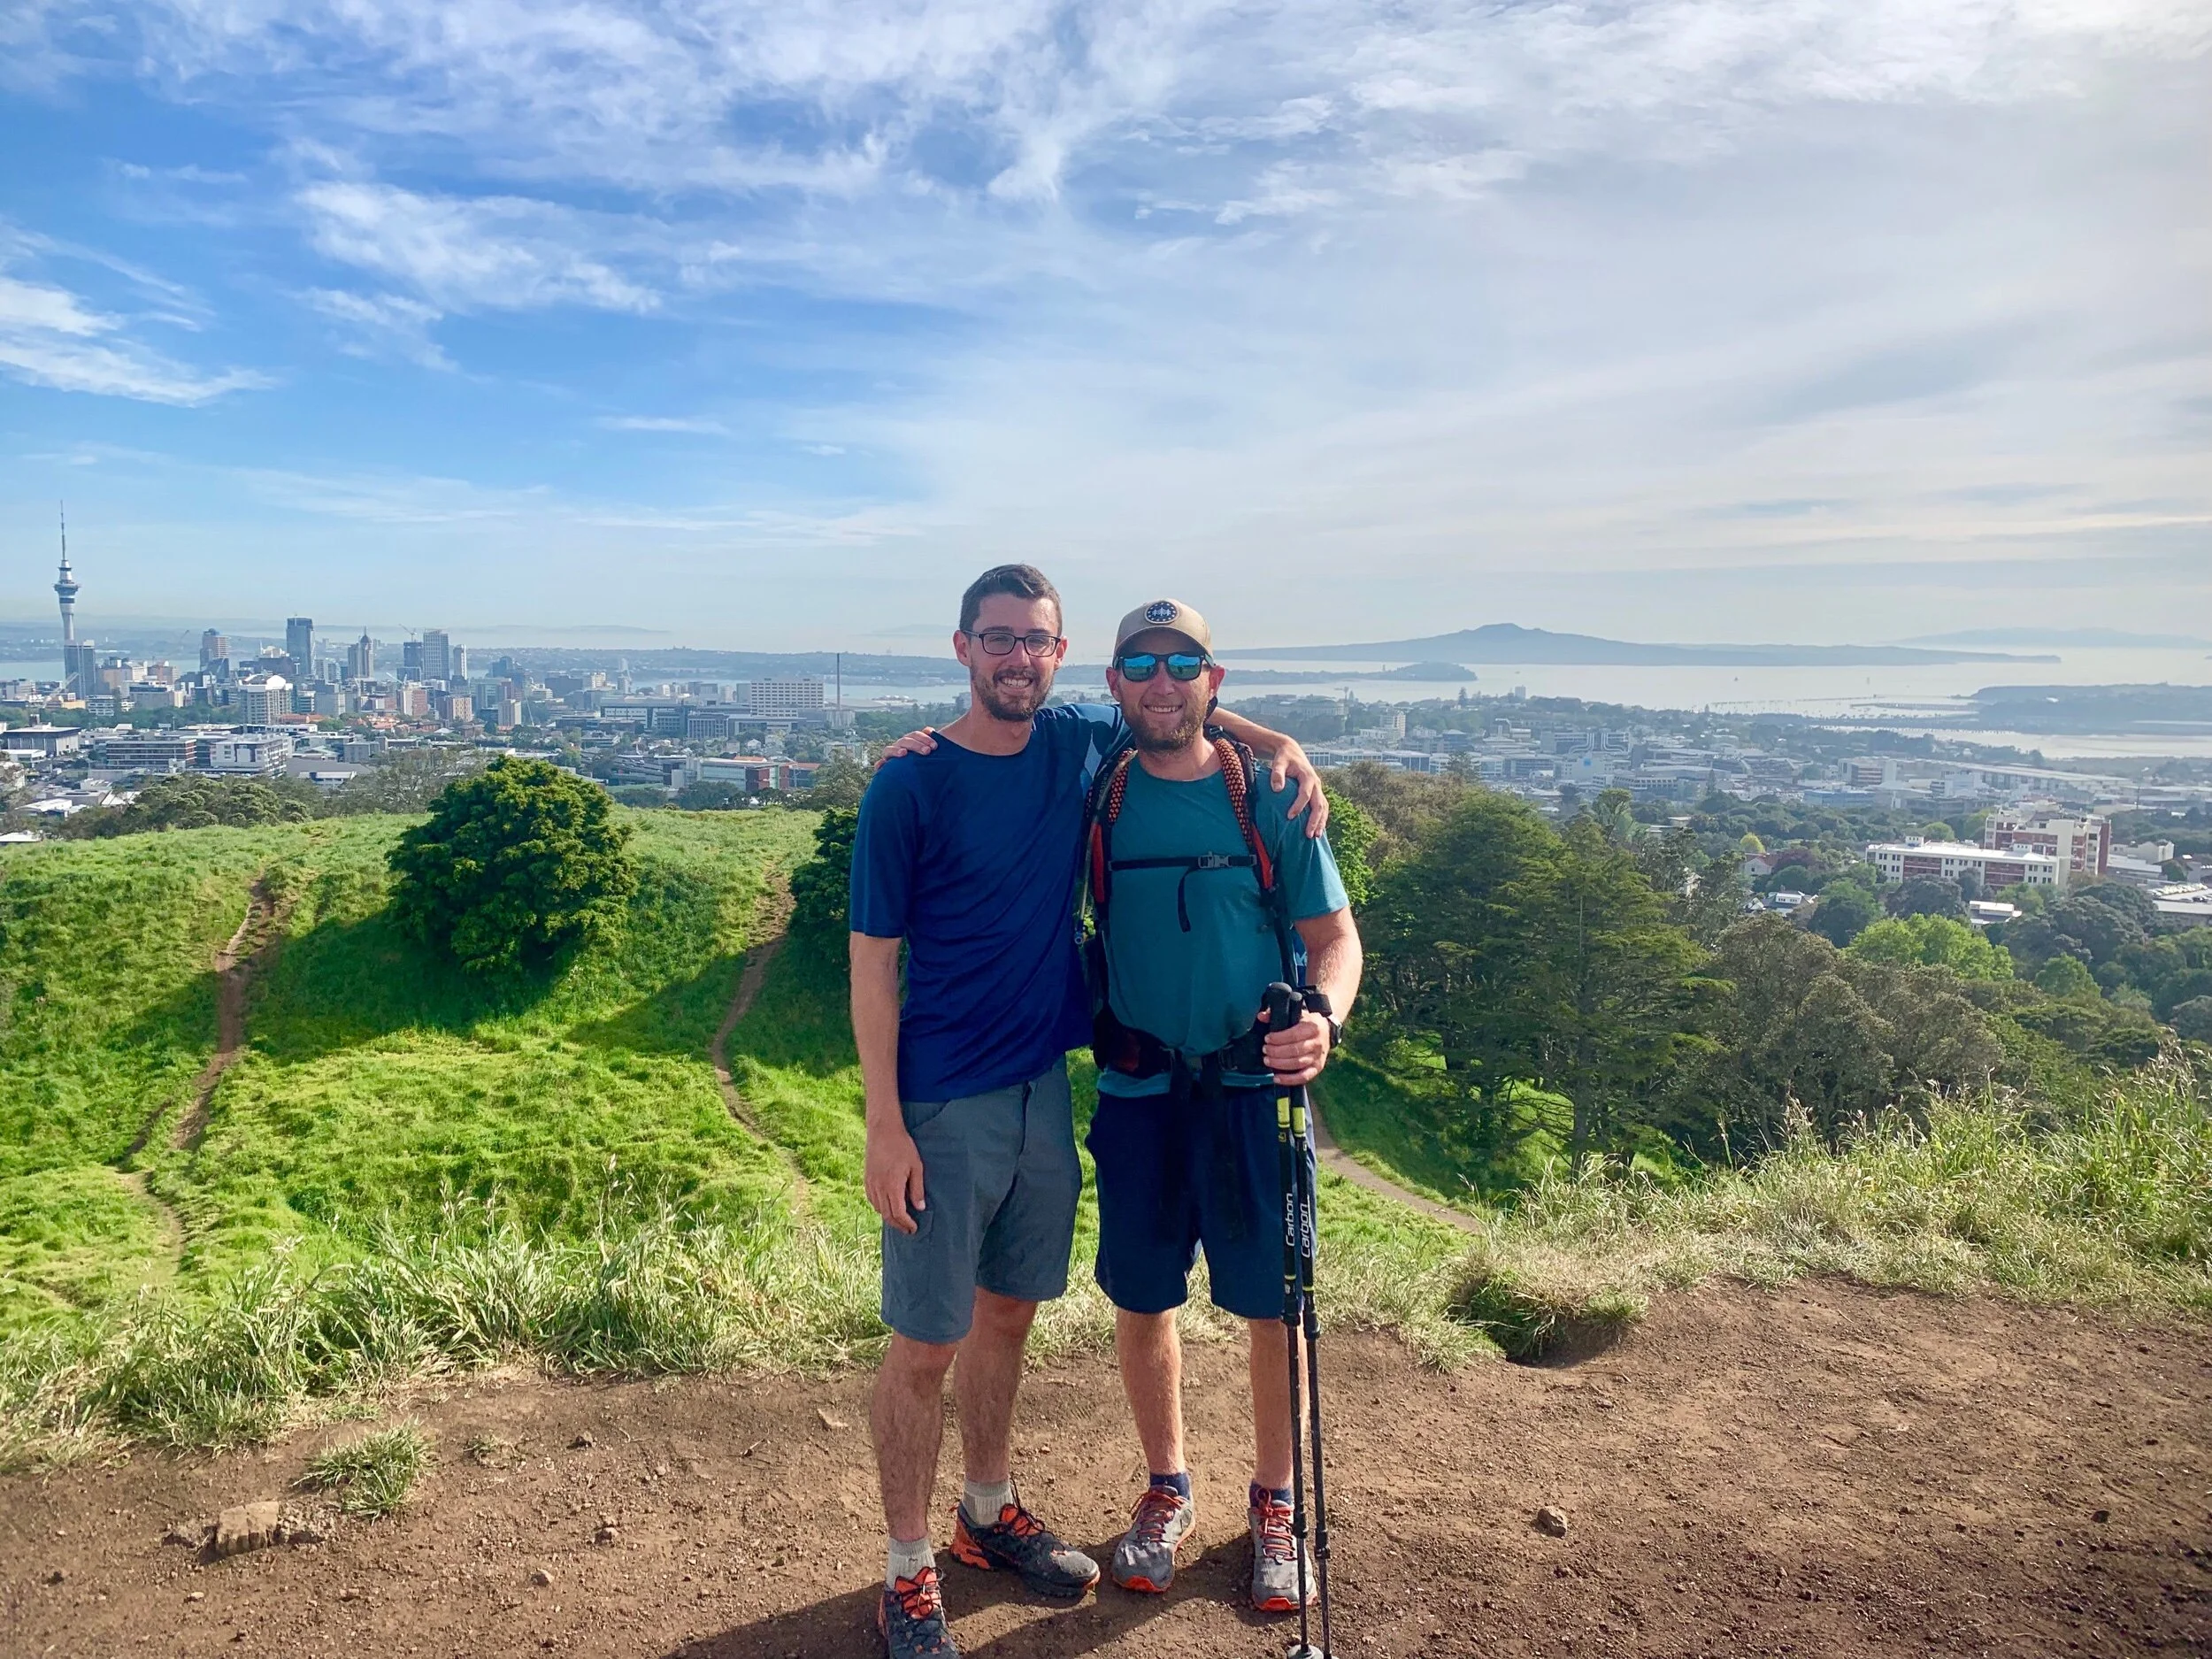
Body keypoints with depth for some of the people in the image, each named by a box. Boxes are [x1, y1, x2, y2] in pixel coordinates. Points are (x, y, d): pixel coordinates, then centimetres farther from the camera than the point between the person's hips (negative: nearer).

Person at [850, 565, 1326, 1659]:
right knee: (925, 1345, 4)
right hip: (943, 1105, -5)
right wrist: (885, 1126, -14)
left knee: (1008, 1313, 19)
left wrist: (1282, 747, 3)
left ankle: (990, 1514, 39)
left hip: (1044, 1087, 5)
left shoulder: (1081, 745, 1)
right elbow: (871, 964, -10)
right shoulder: (909, 784, -12)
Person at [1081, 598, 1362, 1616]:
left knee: (1273, 1309, 6)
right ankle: (1167, 1491, 35)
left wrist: (1324, 1019, -24)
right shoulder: (1097, 798, 1)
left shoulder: (1271, 796, -4)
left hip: (1255, 1087, -1)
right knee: (1141, 1303, 12)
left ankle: (1274, 1506, 29)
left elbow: (1333, 933, -3)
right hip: (1138, 1093, 2)